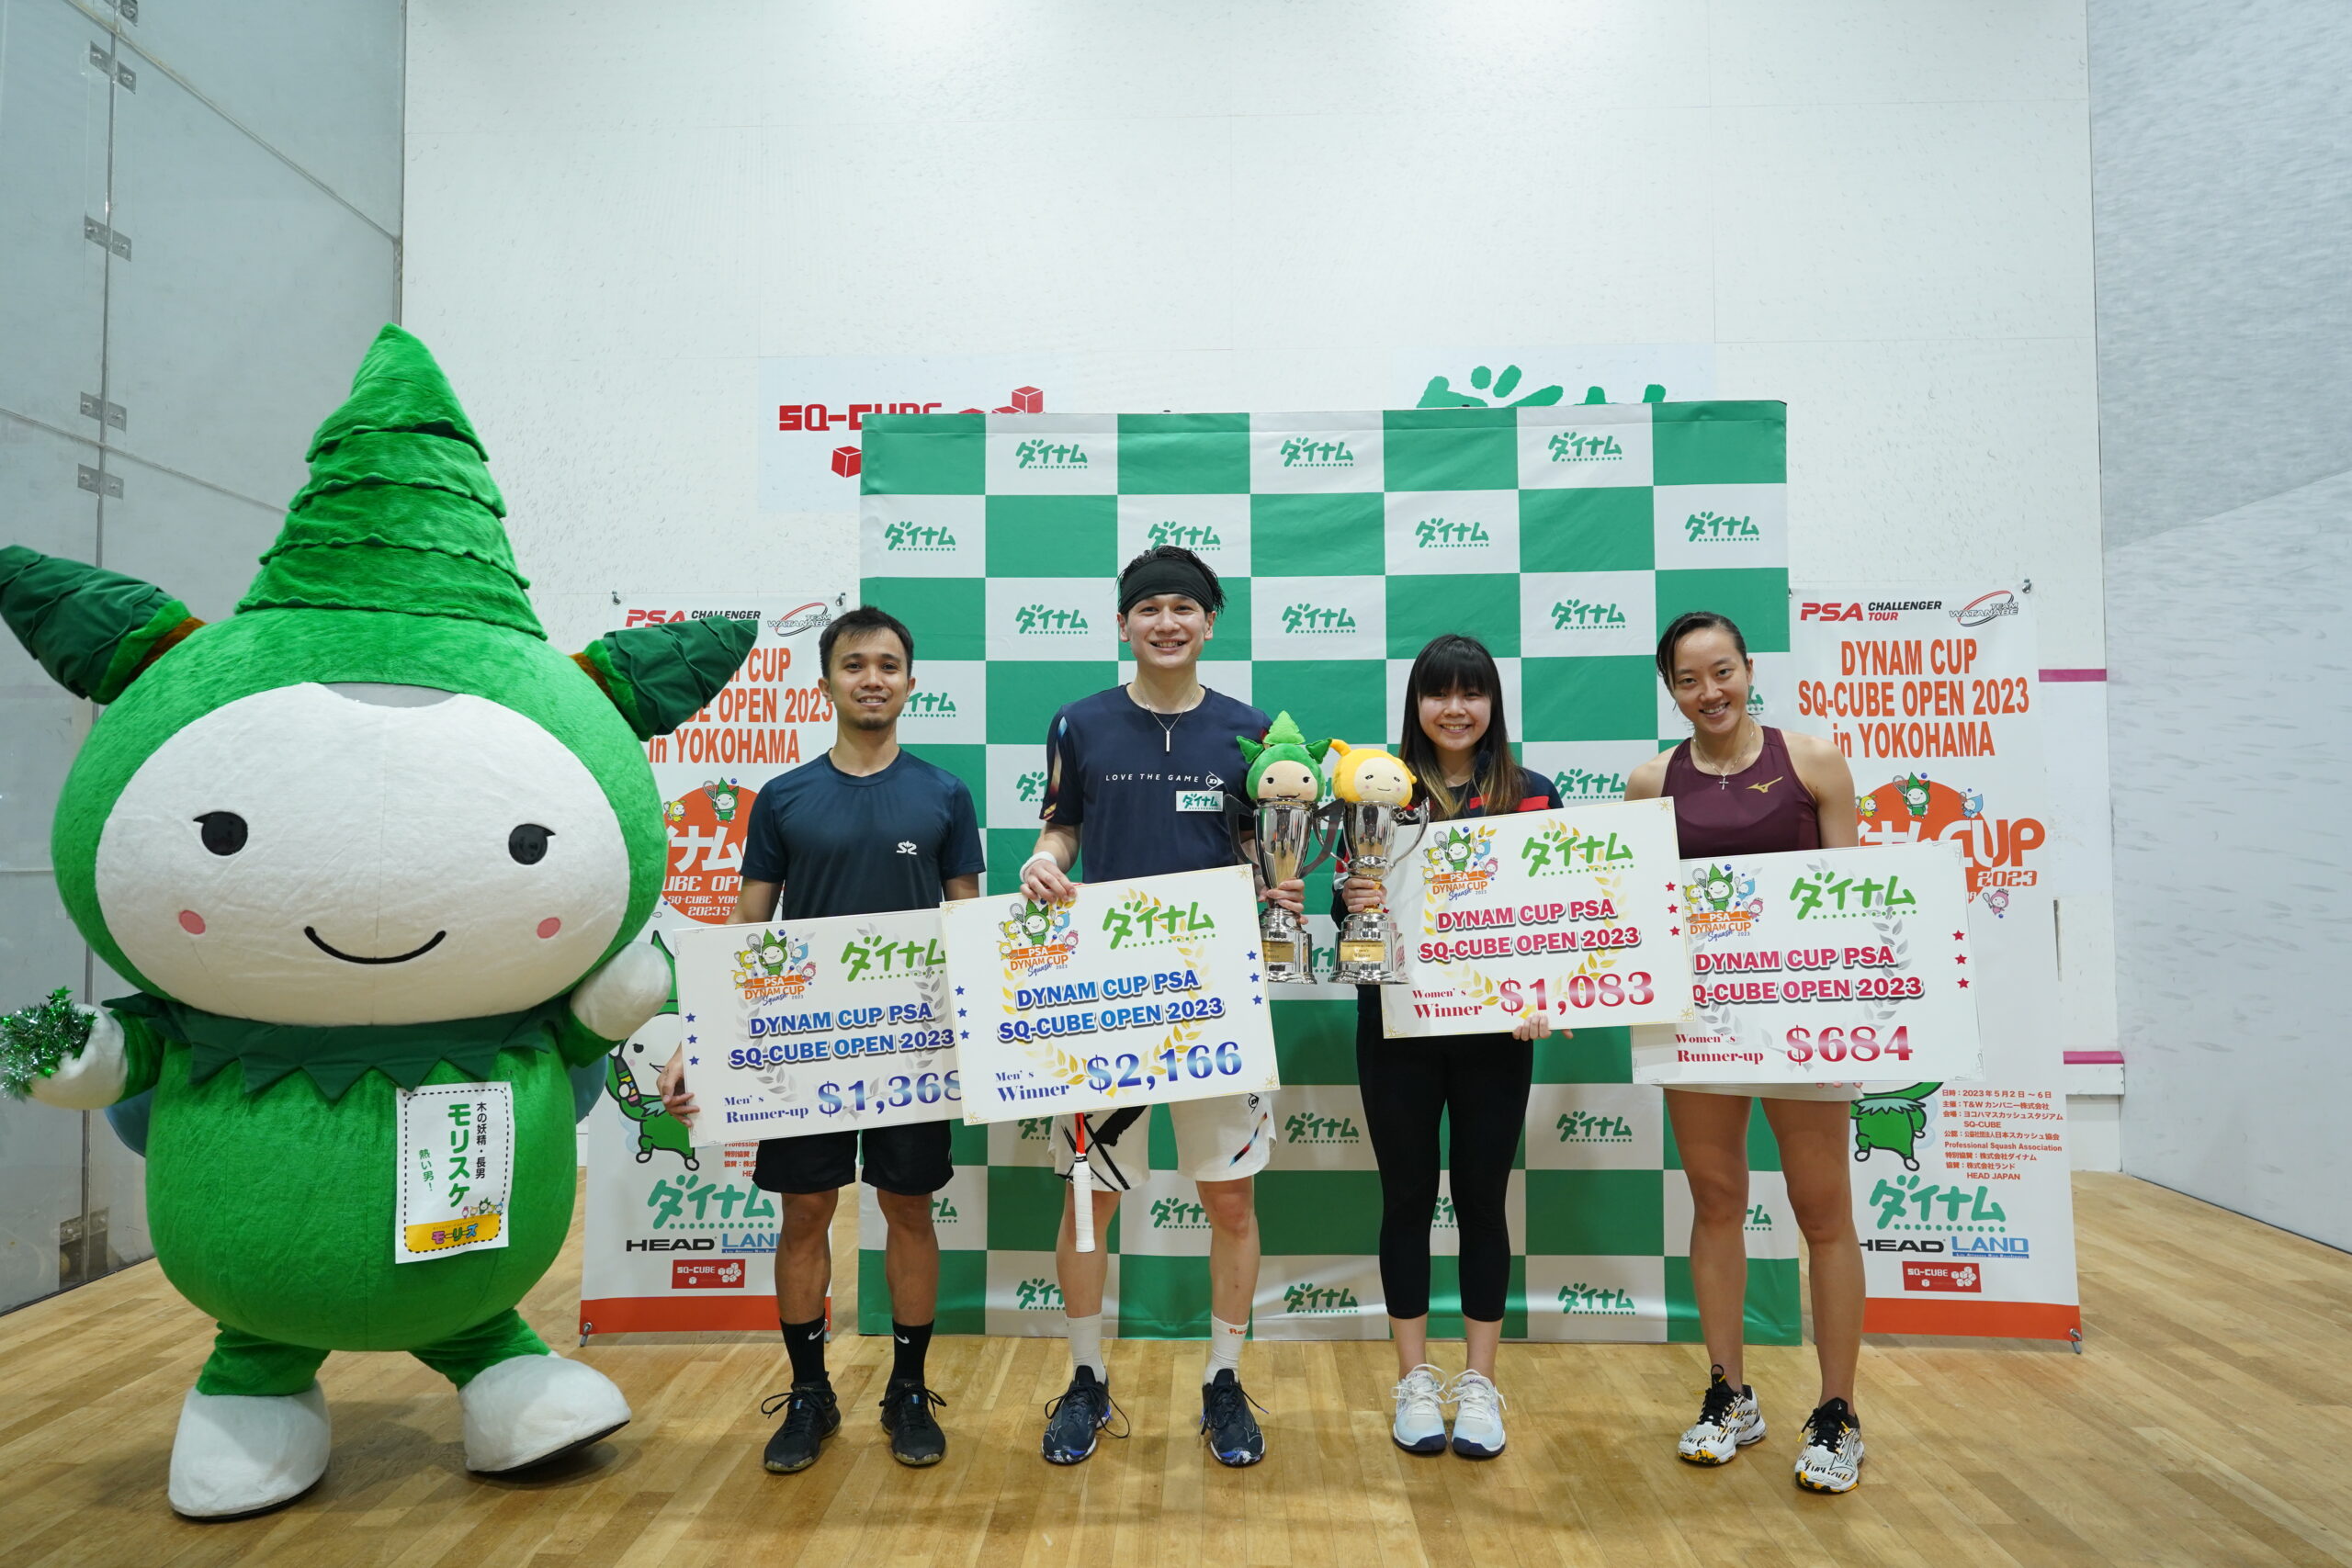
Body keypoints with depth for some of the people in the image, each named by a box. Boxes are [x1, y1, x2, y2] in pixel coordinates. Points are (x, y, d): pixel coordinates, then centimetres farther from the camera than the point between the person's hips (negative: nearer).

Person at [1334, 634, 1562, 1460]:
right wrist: (1352, 899, -21)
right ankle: (1415, 1380, 23)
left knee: (1482, 1196, 9)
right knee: (1407, 1195, 9)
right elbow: (1347, 908, 1)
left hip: (1493, 1030, 1)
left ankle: (1479, 1382, 24)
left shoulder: (1533, 795, 2)